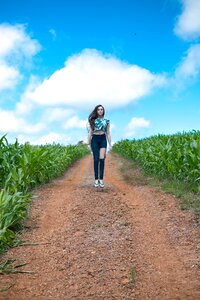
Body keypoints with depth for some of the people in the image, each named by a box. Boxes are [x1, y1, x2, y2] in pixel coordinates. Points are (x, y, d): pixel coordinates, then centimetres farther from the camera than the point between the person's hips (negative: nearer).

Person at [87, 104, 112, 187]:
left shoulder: (106, 121, 8)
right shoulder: (93, 120, 7)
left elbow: (108, 133, 8)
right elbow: (90, 132, 6)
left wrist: (110, 144, 3)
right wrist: (88, 143, 1)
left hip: (103, 139, 0)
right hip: (94, 140, 0)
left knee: (102, 159, -11)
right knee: (96, 159, -3)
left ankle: (101, 179, -7)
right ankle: (96, 179, 0)